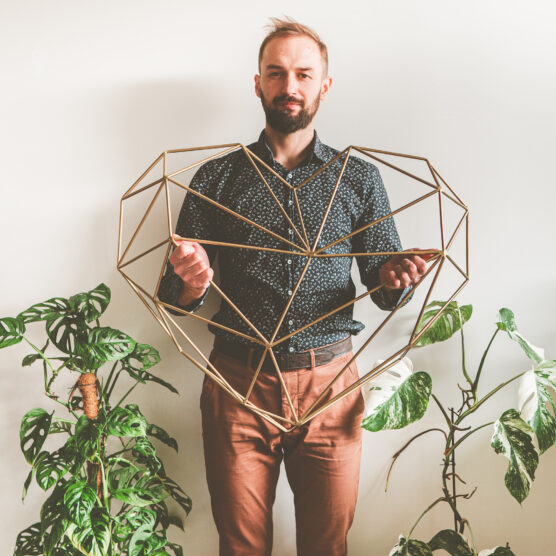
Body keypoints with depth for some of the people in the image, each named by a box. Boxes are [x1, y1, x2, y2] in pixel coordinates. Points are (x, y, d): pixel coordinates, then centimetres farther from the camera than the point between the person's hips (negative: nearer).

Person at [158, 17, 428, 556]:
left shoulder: (360, 178, 7)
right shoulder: (216, 178, 5)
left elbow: (383, 290, 7)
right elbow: (174, 298, 3)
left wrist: (392, 279, -15)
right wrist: (192, 283, -20)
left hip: (331, 385, 1)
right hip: (238, 384, 0)